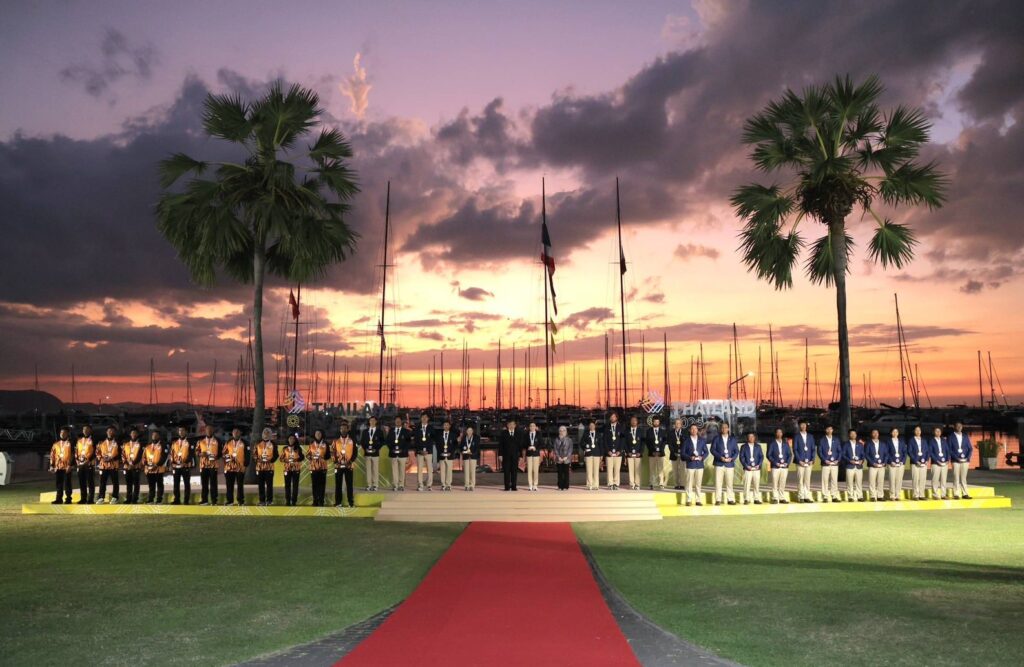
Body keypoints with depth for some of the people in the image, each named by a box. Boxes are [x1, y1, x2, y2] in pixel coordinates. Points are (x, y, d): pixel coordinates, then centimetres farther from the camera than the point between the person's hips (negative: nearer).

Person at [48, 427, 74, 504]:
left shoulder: (69, 444, -1)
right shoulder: (55, 444, 15)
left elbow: (72, 455, -8)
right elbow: (52, 455, 15)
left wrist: (70, 465, -17)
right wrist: (52, 465, 7)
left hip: (66, 467, -5)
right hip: (57, 467, 5)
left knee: (67, 484, -3)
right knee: (58, 484, 9)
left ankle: (68, 499, 2)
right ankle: (59, 499, 15)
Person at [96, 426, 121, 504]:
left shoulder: (117, 444, 6)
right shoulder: (102, 443, 13)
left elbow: (120, 454, 0)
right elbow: (98, 453, 11)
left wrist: (112, 458, -14)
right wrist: (101, 458, -8)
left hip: (113, 466, -2)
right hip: (103, 465, 2)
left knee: (115, 482, 0)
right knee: (102, 482, 2)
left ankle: (114, 498, 6)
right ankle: (101, 498, 8)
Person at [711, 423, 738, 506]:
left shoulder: (732, 439, 12)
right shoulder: (716, 438, 7)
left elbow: (736, 450, 10)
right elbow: (712, 449, 1)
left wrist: (732, 458, -7)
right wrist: (720, 457, -12)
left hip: (729, 464, 1)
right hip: (719, 463, -1)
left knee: (729, 483, 1)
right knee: (718, 482, -4)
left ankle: (730, 499, 7)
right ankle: (718, 500, -1)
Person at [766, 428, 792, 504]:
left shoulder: (785, 443, 14)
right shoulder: (772, 443, 5)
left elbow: (790, 454, 12)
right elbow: (769, 455, 0)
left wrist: (787, 463, -4)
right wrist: (775, 463, -12)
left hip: (784, 466, 3)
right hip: (775, 467, -3)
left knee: (782, 484, 2)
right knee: (775, 484, -6)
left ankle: (782, 498, 8)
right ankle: (775, 499, -2)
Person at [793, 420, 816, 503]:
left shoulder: (810, 436, 14)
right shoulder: (796, 436, 3)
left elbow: (813, 449, 11)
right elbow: (795, 449, -3)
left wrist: (812, 460, -1)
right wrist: (799, 460, -11)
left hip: (809, 462, 3)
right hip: (800, 462, -3)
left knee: (807, 480, 4)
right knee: (800, 480, -4)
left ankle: (807, 496, 7)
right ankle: (800, 497, 0)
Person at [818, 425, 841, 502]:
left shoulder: (836, 440, 13)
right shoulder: (822, 440, 5)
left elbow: (840, 451, 11)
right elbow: (819, 452, 1)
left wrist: (837, 460, -4)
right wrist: (825, 460, -11)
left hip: (835, 463, 2)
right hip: (825, 464, -2)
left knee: (834, 480, 0)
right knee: (825, 480, -5)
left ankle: (834, 496, 6)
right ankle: (825, 497, -2)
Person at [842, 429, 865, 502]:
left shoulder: (860, 445, 16)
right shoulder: (846, 445, 8)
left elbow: (863, 454, 13)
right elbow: (843, 455, 2)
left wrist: (862, 460, -8)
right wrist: (850, 460, -13)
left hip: (859, 466, 2)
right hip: (850, 466, -2)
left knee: (859, 482, -1)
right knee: (850, 483, -3)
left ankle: (860, 497, 3)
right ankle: (850, 497, 1)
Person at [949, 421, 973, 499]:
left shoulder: (965, 436, 12)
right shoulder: (950, 437, 2)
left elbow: (970, 448, 10)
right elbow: (949, 449, -3)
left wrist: (968, 457, -6)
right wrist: (957, 458, -13)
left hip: (965, 460, 3)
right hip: (956, 461, -3)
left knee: (964, 478, 4)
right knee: (956, 478, -4)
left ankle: (964, 494, 6)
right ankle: (956, 494, -2)